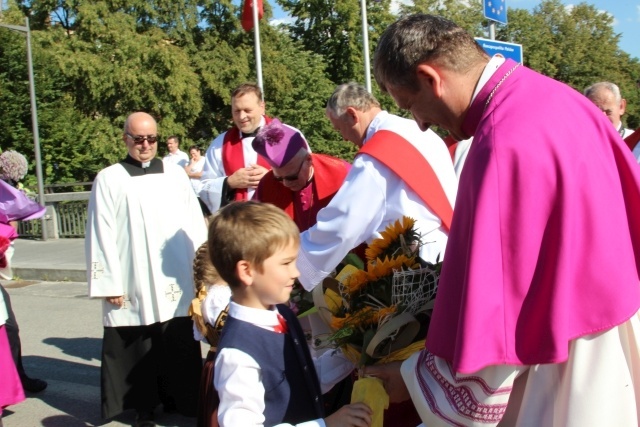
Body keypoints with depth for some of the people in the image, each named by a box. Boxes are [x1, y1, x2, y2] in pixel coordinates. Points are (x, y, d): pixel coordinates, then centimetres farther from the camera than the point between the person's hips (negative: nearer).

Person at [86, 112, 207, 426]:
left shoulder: (175, 174, 9)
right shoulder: (109, 179, 1)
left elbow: (195, 223, 8)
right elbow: (101, 235, -2)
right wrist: (110, 283, -6)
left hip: (177, 281, 3)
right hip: (133, 285, -2)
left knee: (178, 347, 9)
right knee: (141, 350, 6)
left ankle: (178, 398, 25)